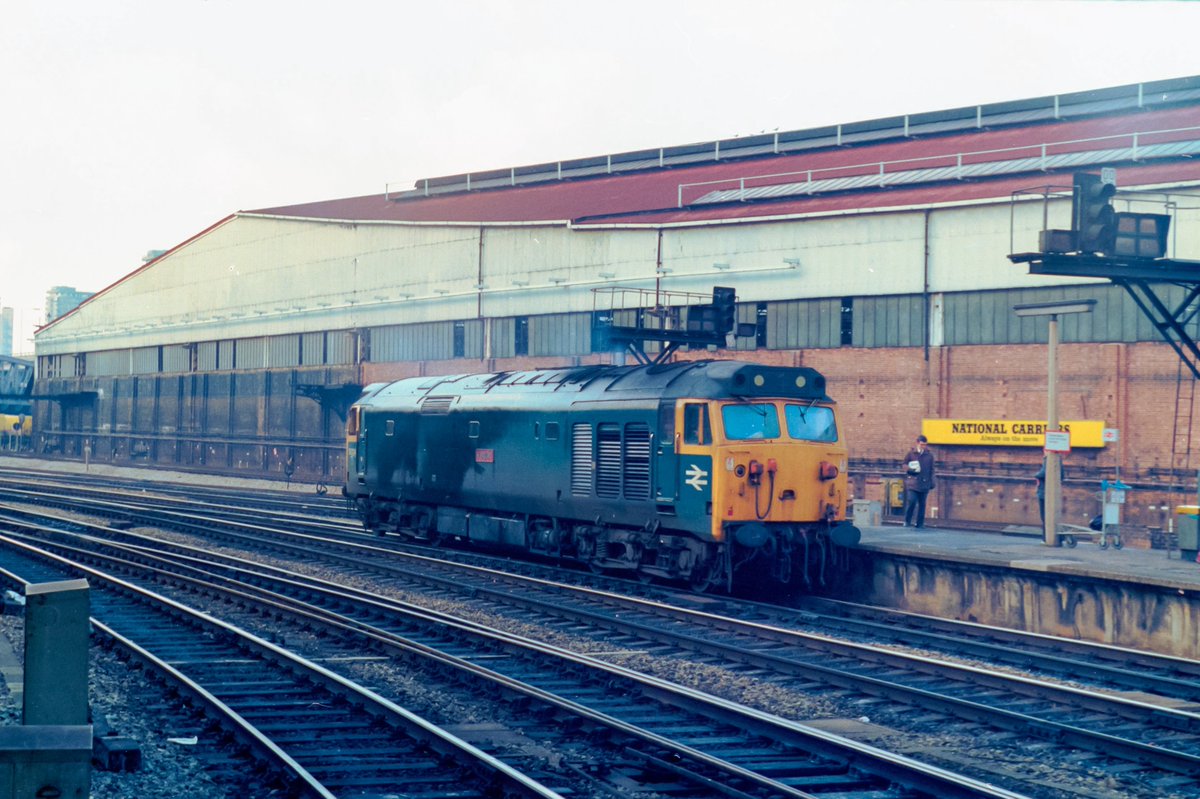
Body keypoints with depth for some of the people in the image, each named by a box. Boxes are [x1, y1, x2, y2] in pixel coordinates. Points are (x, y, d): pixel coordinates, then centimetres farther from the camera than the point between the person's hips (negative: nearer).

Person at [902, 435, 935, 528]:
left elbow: (931, 470, 12)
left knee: (922, 504, 6)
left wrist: (932, 483, 9)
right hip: (912, 482, -2)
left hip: (924, 483, 2)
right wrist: (910, 469, -13)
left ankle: (920, 524, 15)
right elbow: (905, 464, 8)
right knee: (911, 501, -13)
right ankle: (907, 521, 4)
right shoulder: (911, 453, 3)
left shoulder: (929, 455, 7)